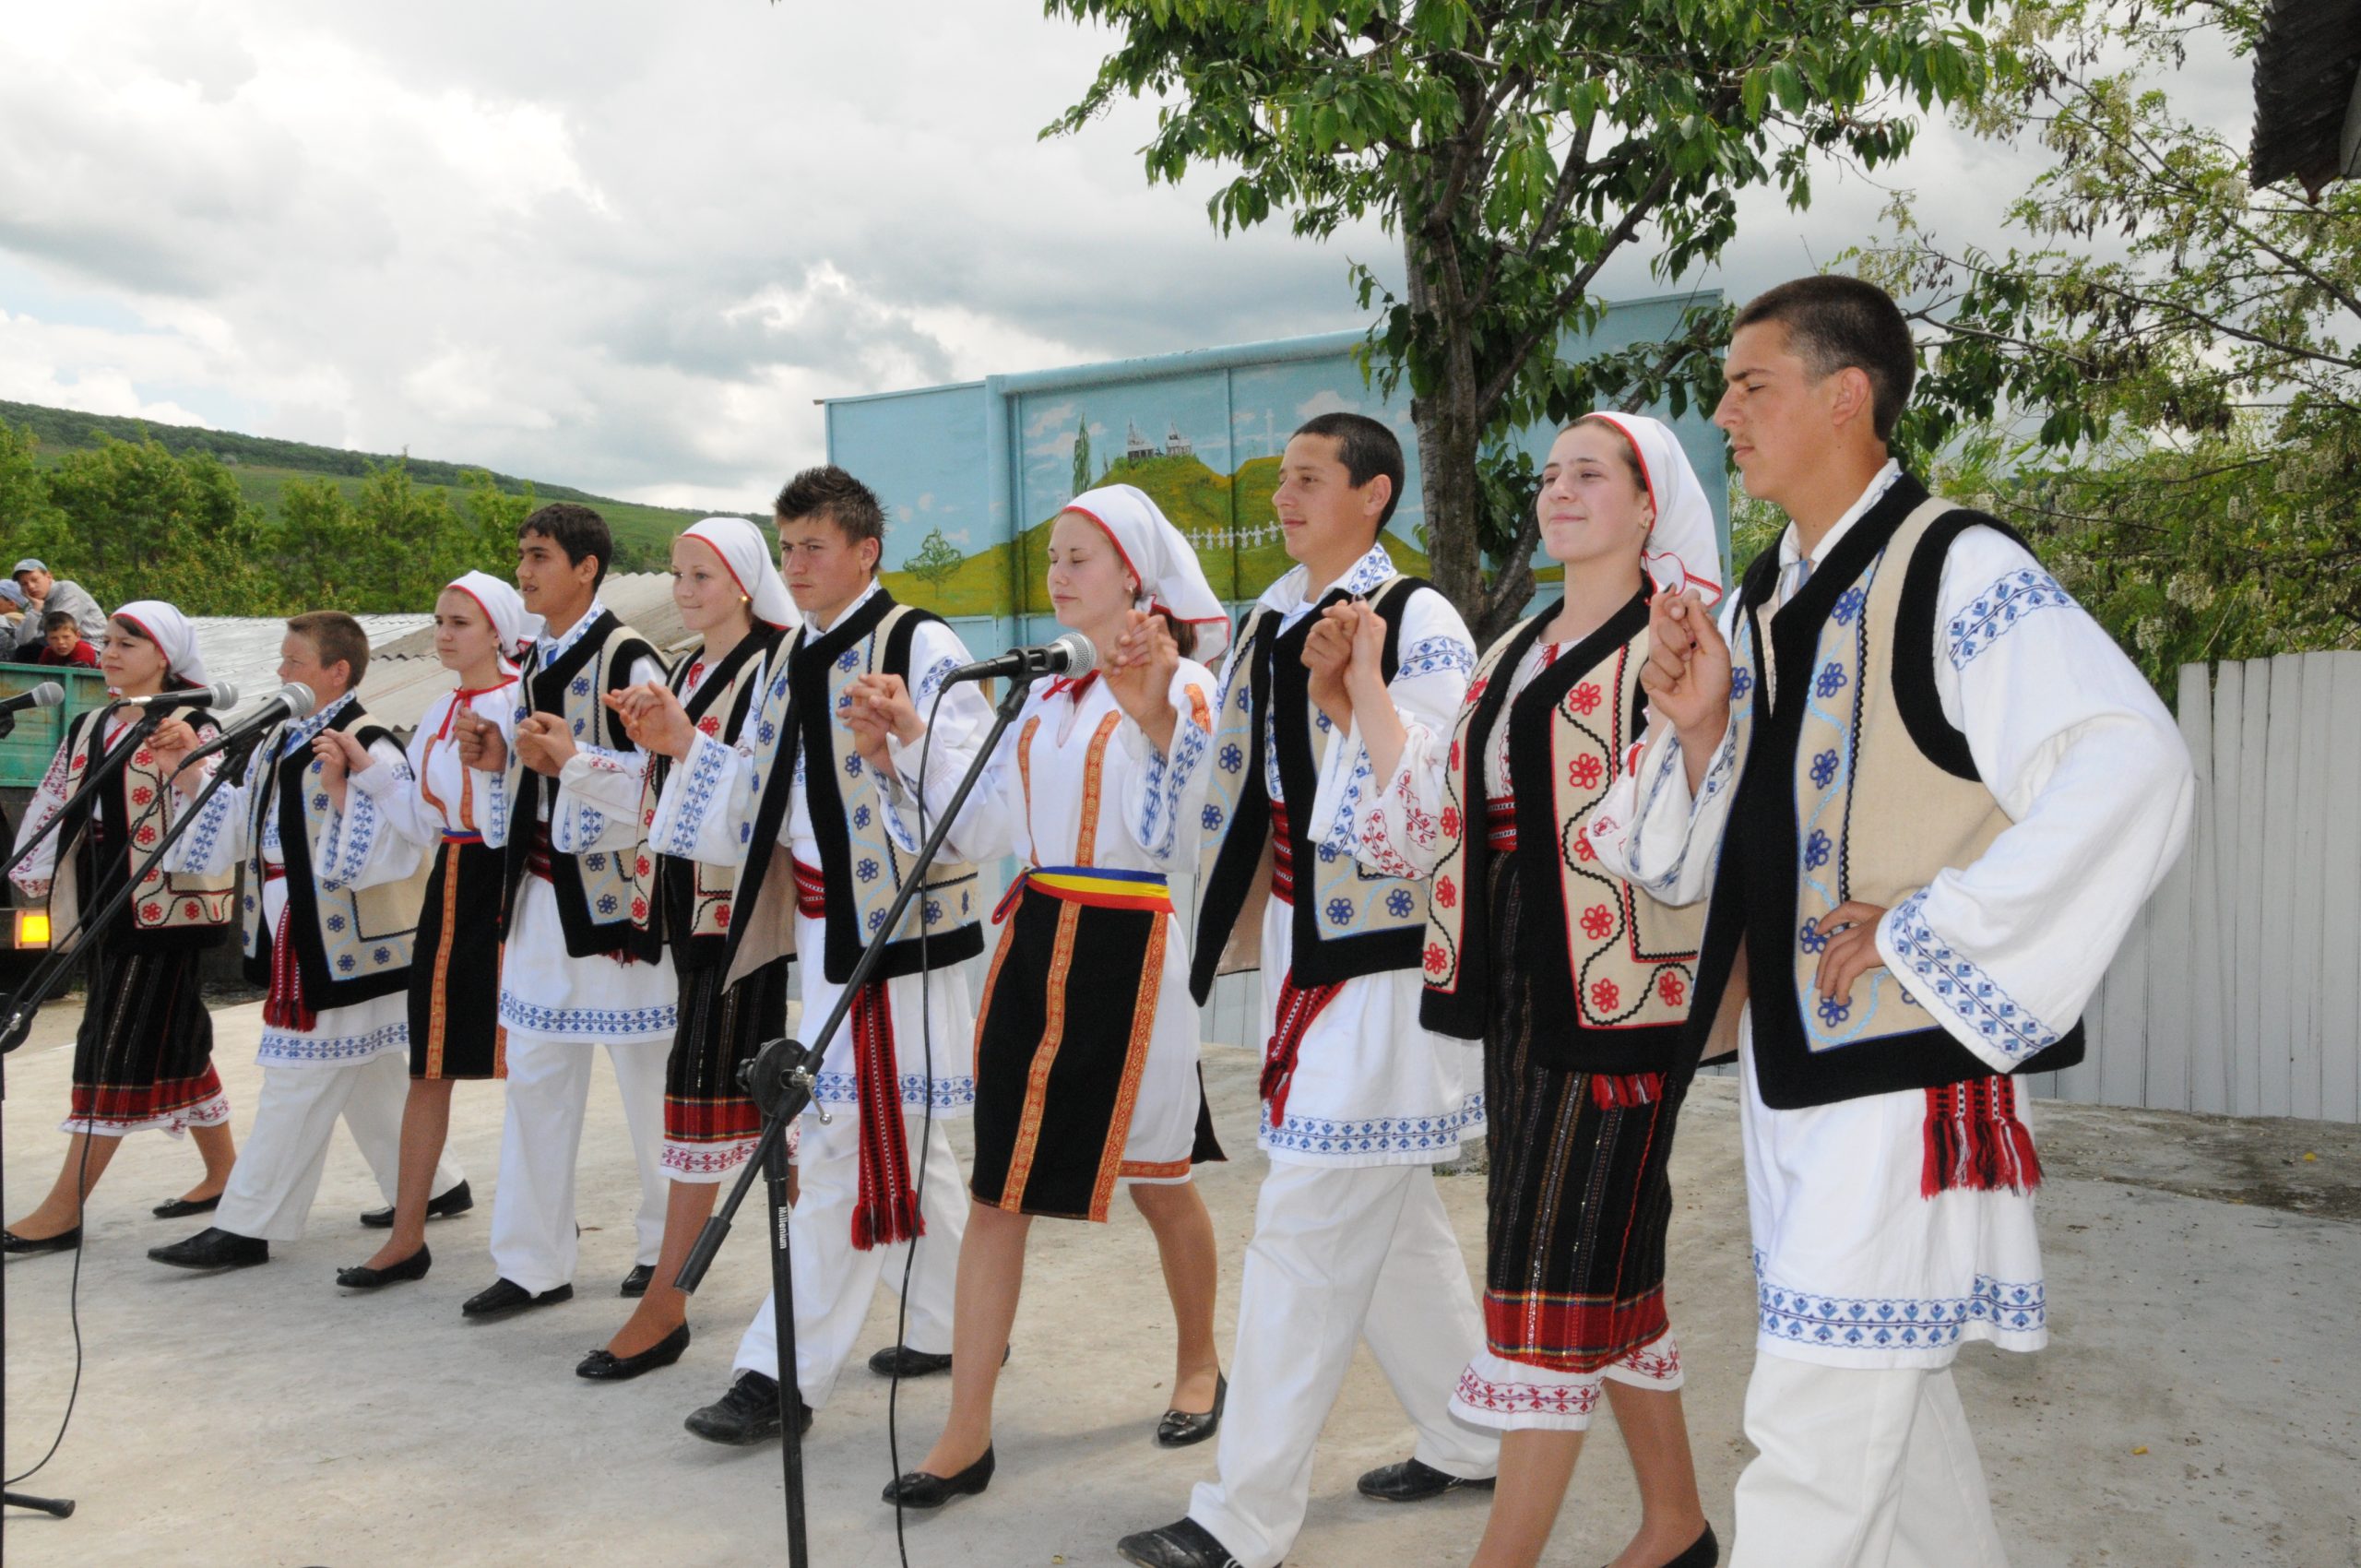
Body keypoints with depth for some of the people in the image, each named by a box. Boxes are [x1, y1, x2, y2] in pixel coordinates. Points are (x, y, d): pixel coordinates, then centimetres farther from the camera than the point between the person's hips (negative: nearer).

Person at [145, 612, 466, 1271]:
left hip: (344, 944, -10)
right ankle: (432, 1182, 31)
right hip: (298, 939, 10)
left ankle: (246, 1226, 7)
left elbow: (391, 852, -23)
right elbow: (232, 831, 18)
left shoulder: (370, 750, -16)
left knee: (300, 1081, -1)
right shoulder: (277, 743, 12)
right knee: (368, 1081, 18)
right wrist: (188, 772, 9)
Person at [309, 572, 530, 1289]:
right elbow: (422, 821, 13)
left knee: (521, 1060, -1)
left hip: (505, 886, -7)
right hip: (450, 888, 8)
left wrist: (489, 763, -27)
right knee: (430, 1064, 8)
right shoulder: (438, 714, 15)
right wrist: (361, 772, 5)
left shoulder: (522, 704, -8)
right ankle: (407, 1236, 13)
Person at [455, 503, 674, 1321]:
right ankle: (534, 1262, 19)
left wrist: (574, 759, -26)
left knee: (647, 1074, 3)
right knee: (535, 1076, 10)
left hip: (613, 892, -8)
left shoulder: (628, 657, -10)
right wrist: (497, 761, 2)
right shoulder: (530, 664, 14)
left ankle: (669, 1245, 19)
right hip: (539, 891, 8)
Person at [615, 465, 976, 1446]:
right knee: (897, 1130, 16)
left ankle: (784, 1372, 4)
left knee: (845, 1138, -4)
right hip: (820, 917, 8)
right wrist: (686, 745, 5)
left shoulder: (919, 646, -10)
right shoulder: (790, 659, 13)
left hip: (894, 917, -8)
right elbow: (763, 799, 17)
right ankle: (947, 1326, 31)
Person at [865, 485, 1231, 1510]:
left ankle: (1199, 1364, 36)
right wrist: (907, 751, 1)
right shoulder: (1047, 697, 13)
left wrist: (1154, 717, -27)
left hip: (1131, 953, -6)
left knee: (1157, 1180, 11)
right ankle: (967, 1432, 12)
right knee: (998, 1185, 4)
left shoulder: (1186, 687, -6)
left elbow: (1178, 841, -17)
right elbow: (976, 833, 13)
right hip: (1034, 950, 6)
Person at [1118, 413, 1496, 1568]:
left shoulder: (1423, 626, -11)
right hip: (1304, 945, 8)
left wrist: (1343, 694, -25)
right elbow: (1240, 784, 15)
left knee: (1309, 1228, -5)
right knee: (1390, 1214, 17)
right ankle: (1470, 1439, 35)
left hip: (1386, 961, -8)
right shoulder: (1272, 624, 12)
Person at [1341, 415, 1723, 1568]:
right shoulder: (1517, 650, 16)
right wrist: (1366, 690, 10)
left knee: (1559, 1265, -4)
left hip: (1617, 986, -7)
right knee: (1606, 1268, 15)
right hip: (1518, 982, 8)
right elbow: (1431, 807, 13)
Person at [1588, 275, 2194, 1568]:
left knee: (1814, 1440, -2)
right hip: (1791, 1058, 8)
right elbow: (1706, 862, 14)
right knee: (1894, 1392, 21)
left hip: (1902, 1063, -8)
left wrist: (1930, 929, -21)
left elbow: (2130, 770, -25)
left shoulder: (1960, 573, -13)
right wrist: (1696, 726, -5)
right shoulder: (1758, 607, 11)